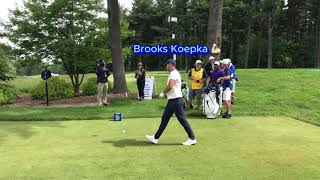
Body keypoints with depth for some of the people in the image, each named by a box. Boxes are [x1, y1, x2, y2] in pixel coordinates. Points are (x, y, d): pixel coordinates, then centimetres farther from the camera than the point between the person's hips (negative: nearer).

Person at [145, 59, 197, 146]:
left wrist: (163, 93, -9)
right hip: (172, 100, 11)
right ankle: (155, 138, 19)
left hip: (176, 100, -11)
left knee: (182, 119, -4)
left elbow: (170, 86, -26)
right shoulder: (173, 73, 18)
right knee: (164, 119, 12)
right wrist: (165, 93, 7)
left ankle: (192, 138, 6)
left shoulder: (174, 73, -15)